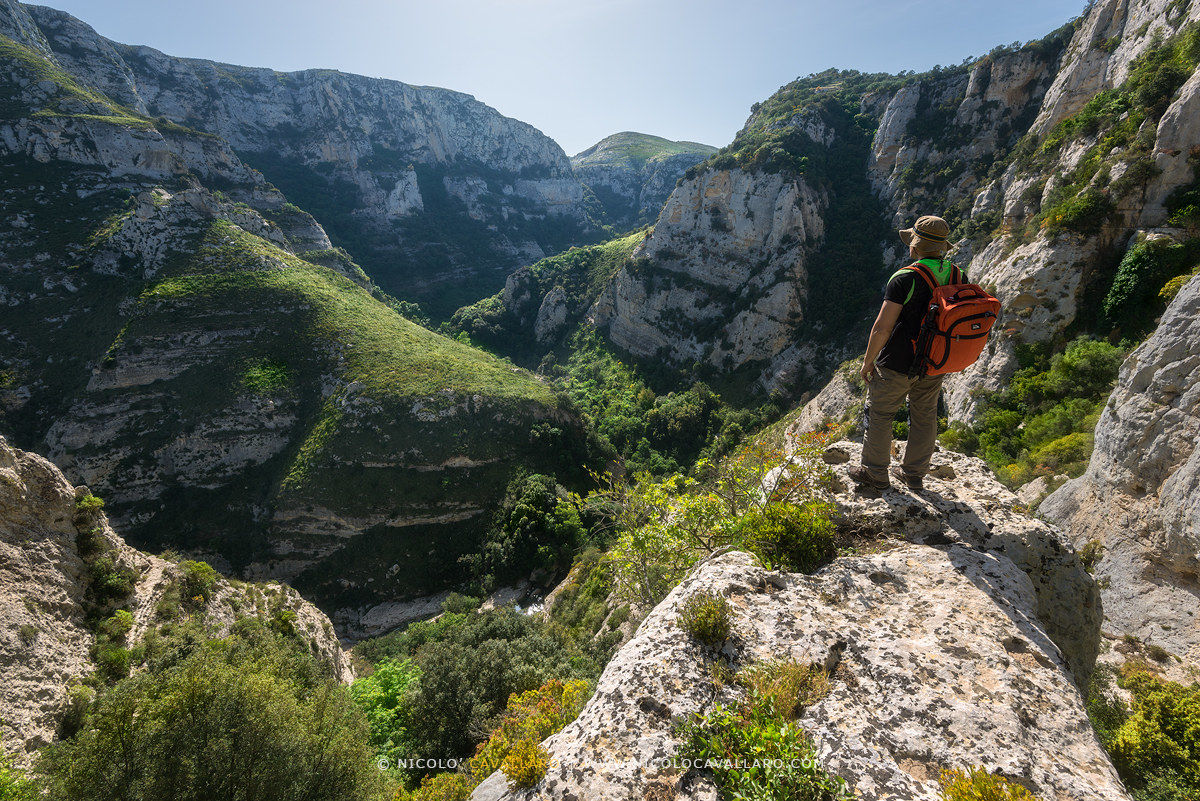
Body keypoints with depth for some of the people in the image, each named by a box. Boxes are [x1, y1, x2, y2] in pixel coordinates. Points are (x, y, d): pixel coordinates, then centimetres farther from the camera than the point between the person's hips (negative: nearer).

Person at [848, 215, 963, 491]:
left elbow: (882, 327, -21)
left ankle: (875, 474, 20)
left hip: (898, 364, -6)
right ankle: (914, 474, 32)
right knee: (925, 417, 18)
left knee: (879, 415, 10)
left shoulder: (905, 279, -20)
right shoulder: (958, 277, 1)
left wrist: (868, 361, -9)